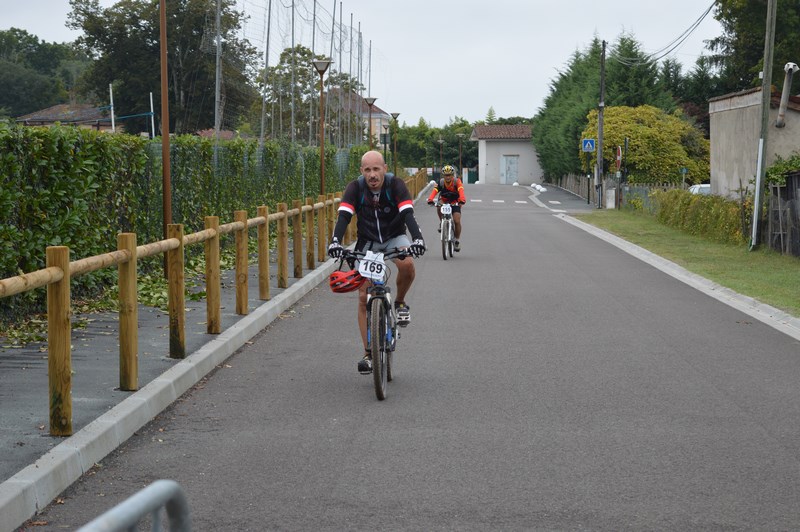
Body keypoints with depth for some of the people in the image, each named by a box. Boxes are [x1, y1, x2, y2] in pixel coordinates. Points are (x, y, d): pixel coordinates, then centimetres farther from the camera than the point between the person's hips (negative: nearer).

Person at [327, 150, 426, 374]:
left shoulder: (395, 185, -20)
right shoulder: (355, 187, -17)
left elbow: (408, 214, -32)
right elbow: (344, 215, -28)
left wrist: (417, 239, -50)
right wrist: (335, 241, -46)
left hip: (394, 237, -1)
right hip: (367, 242, 1)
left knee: (407, 264, -35)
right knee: (364, 297, -5)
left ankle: (400, 303, -4)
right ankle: (368, 353, 3)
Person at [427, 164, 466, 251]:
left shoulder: (457, 181, -22)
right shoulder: (441, 182, -18)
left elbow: (461, 191, -39)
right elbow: (434, 191, -32)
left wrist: (462, 200, -59)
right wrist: (430, 200, -52)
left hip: (455, 203, -1)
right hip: (444, 201, 1)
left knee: (457, 221, -17)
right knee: (439, 207, -33)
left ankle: (457, 240, 2)